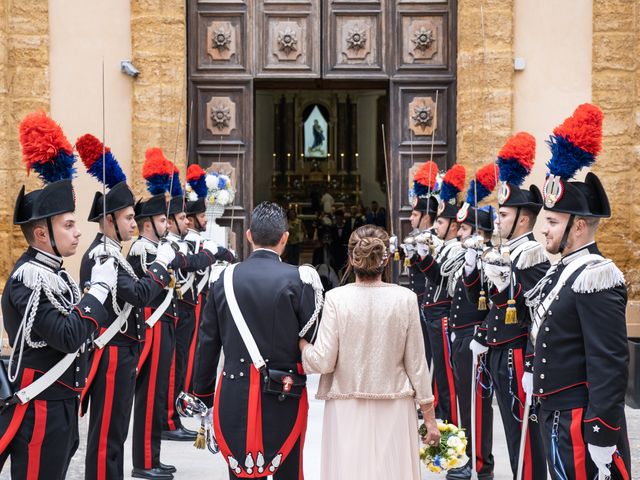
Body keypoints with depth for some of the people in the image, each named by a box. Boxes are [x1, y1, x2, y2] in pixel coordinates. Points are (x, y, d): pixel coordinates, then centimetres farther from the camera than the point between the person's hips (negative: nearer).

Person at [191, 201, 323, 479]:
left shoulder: (225, 280, 2)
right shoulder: (298, 280, -8)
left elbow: (207, 344, 6)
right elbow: (314, 341, -9)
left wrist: (204, 398, 14)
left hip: (234, 397, 3)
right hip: (284, 399, -3)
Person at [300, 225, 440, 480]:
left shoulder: (336, 298, -7)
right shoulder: (405, 298, -4)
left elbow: (323, 362, -8)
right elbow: (416, 363, 0)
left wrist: (299, 341, 11)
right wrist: (430, 418, 8)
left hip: (348, 411, -1)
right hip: (394, 410, 1)